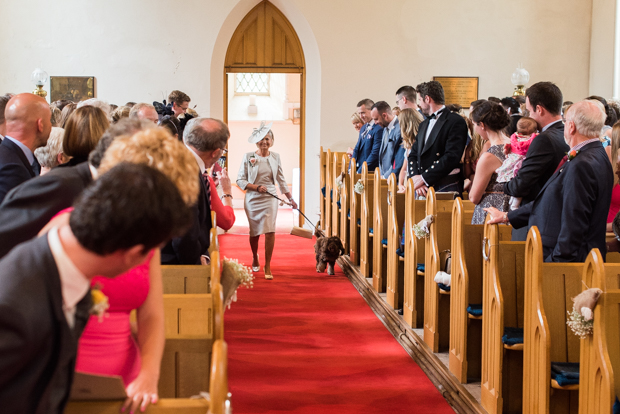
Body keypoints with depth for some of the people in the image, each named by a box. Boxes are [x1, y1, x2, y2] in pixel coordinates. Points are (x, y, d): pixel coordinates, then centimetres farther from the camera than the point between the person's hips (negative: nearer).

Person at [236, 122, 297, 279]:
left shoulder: (275, 157, 6)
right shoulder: (248, 157, -1)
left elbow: (281, 180, 14)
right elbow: (240, 180, -2)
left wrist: (290, 198, 14)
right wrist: (256, 187, -15)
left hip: (270, 199, 1)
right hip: (252, 200, -1)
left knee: (270, 231, -12)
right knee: (254, 232, 10)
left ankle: (267, 266, -5)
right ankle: (255, 259, 38)